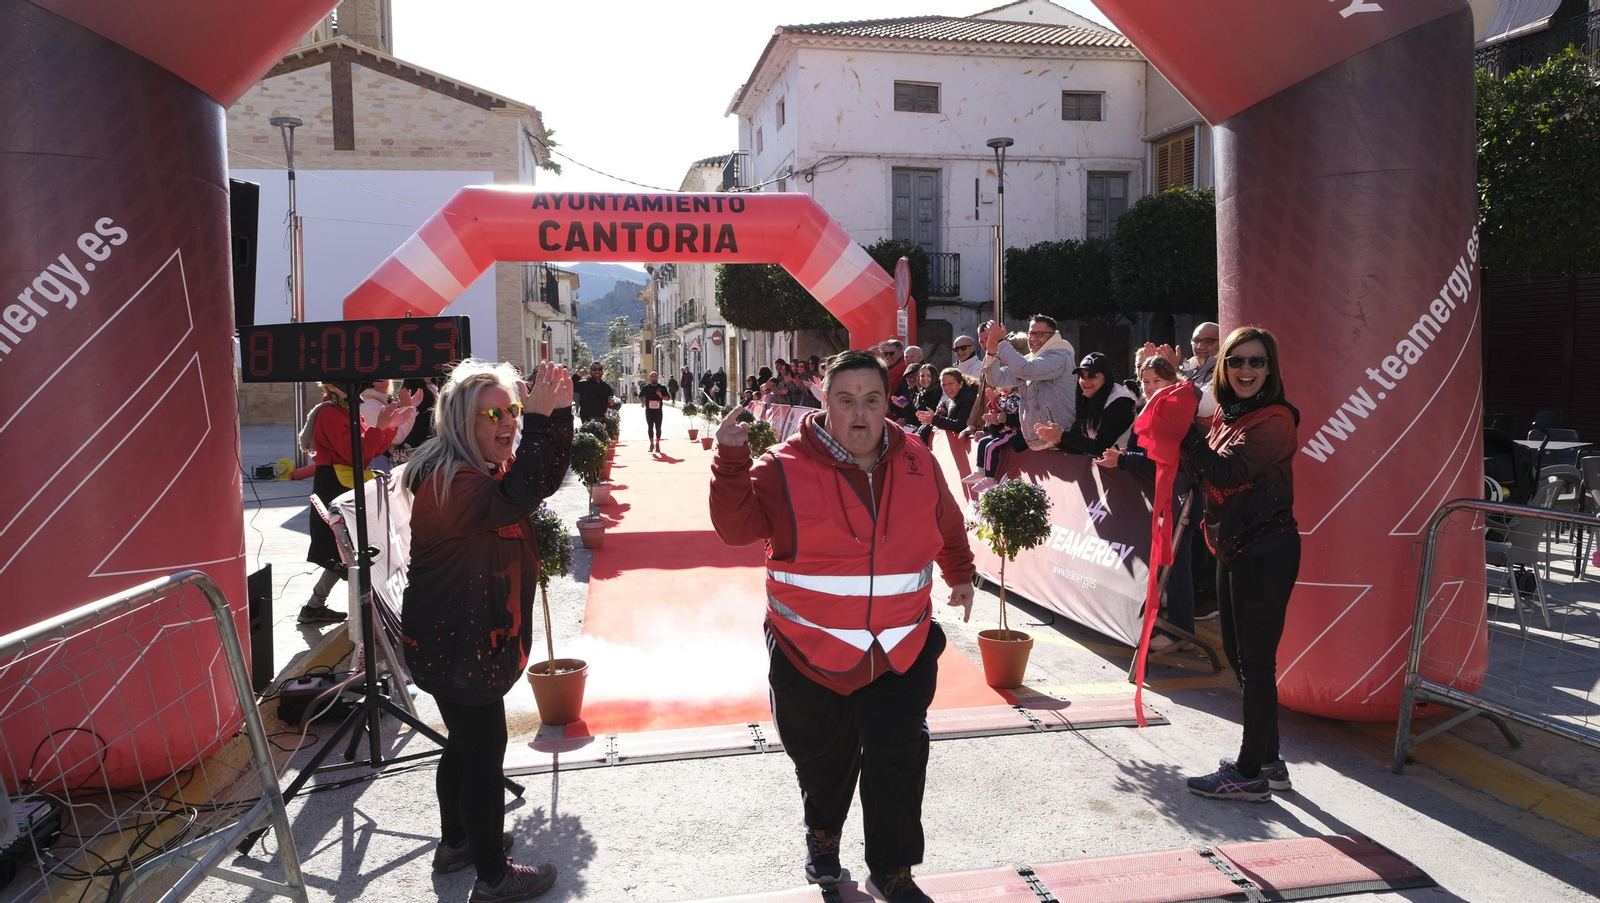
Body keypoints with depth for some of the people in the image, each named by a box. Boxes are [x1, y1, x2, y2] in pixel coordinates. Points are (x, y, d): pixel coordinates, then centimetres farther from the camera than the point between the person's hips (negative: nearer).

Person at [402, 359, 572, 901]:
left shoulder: (490, 469, 8)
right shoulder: (448, 481, -24)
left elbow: (546, 479, 4)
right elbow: (515, 499, -39)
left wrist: (559, 413, -10)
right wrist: (540, 420, -38)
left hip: (474, 638, 10)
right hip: (454, 645, -10)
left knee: (467, 742, 23)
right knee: (485, 749, -1)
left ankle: (456, 842, 41)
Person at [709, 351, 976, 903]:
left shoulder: (918, 464, 2)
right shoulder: (787, 467, -10)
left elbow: (948, 527, 20)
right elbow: (736, 527, -17)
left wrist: (961, 575, 31)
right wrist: (732, 461, -27)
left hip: (901, 655, 2)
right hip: (811, 654, -2)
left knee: (898, 769, 7)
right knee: (822, 760, 17)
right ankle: (823, 837, 46)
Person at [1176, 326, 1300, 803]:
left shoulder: (1274, 420, -15)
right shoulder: (1226, 415, 11)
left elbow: (1226, 475, -25)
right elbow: (1208, 474, 10)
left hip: (1266, 552, -9)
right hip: (1234, 550, 9)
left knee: (1256, 661, -1)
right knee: (1239, 654, 17)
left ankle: (1250, 775, 10)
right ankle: (1268, 760, 32)